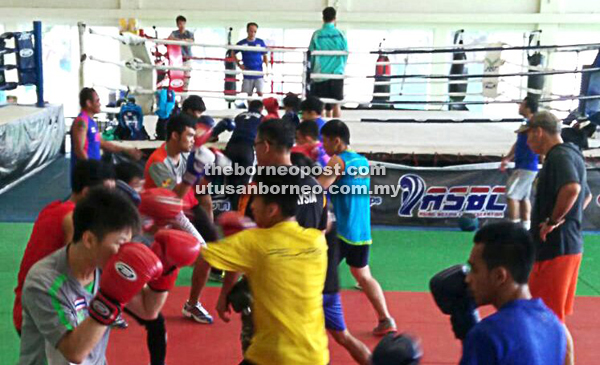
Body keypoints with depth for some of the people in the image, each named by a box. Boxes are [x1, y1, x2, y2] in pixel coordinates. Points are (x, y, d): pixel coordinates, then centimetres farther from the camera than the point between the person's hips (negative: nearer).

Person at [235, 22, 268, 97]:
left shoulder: (260, 42, 0)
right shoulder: (242, 43, -2)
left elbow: (265, 56, 10)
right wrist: (239, 64, 1)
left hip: (258, 73, -1)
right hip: (247, 74, 1)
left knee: (260, 93, -10)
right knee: (249, 94, 8)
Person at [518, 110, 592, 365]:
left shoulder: (559, 156, -16)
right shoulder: (571, 155, 15)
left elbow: (571, 188, -36)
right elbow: (586, 195, 28)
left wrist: (553, 221, -23)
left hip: (555, 249, -10)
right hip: (569, 246, 10)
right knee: (553, 317, 20)